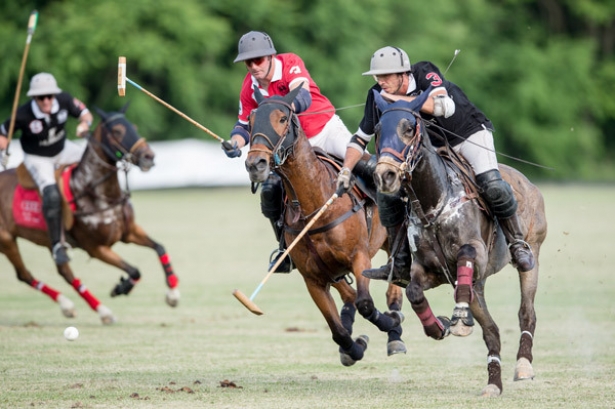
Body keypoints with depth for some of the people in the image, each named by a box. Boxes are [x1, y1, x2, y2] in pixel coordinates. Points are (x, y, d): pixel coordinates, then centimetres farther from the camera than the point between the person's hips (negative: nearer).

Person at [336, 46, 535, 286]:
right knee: (388, 195, -8)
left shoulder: (424, 73, -26)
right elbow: (361, 138, -4)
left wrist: (401, 98, -41)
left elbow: (445, 107, -43)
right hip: (432, 147, 5)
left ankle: (518, 244, -7)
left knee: (491, 185, -28)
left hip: (470, 133, -5)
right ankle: (399, 266, 1)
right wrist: (346, 170, -20)